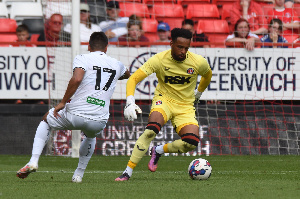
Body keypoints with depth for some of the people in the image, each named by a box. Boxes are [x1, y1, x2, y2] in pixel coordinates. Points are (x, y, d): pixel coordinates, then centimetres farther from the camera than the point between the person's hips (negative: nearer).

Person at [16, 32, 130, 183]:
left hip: (75, 115, -3)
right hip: (99, 121, 3)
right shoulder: (116, 65, 15)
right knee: (91, 136, 42)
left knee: (46, 120, 28)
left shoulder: (82, 59, 0)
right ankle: (79, 174, 36)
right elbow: (127, 75, 40)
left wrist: (63, 102, -10)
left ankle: (34, 161, 14)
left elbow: (76, 79, -19)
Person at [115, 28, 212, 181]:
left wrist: (198, 92, 24)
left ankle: (158, 151, 7)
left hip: (186, 107, 2)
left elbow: (208, 74, 15)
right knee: (151, 130, -33)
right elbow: (133, 79, -19)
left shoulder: (198, 62, -11)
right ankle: (128, 172, -27)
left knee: (191, 143, -23)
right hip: (163, 100, -2)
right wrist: (130, 102, -34)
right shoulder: (159, 60, -17)